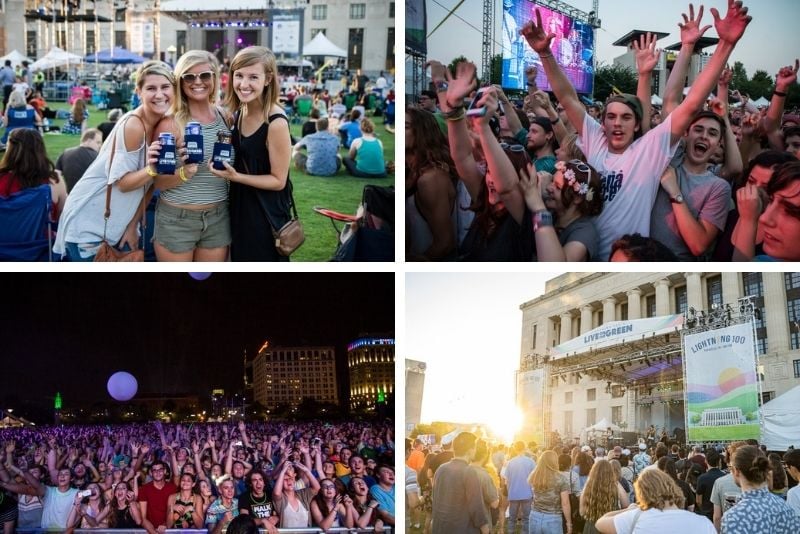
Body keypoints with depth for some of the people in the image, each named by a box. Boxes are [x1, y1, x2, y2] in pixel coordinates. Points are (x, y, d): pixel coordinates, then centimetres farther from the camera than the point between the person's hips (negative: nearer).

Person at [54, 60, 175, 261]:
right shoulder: (133, 125, -22)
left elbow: (149, 184, 3)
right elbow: (123, 183, -20)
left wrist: (133, 225, 0)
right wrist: (151, 169, -38)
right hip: (89, 222, -7)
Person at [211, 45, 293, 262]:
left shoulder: (275, 122, -23)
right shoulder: (240, 113, 1)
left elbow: (278, 180, -18)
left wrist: (235, 177, -26)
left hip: (266, 213, -8)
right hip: (239, 207, 8)